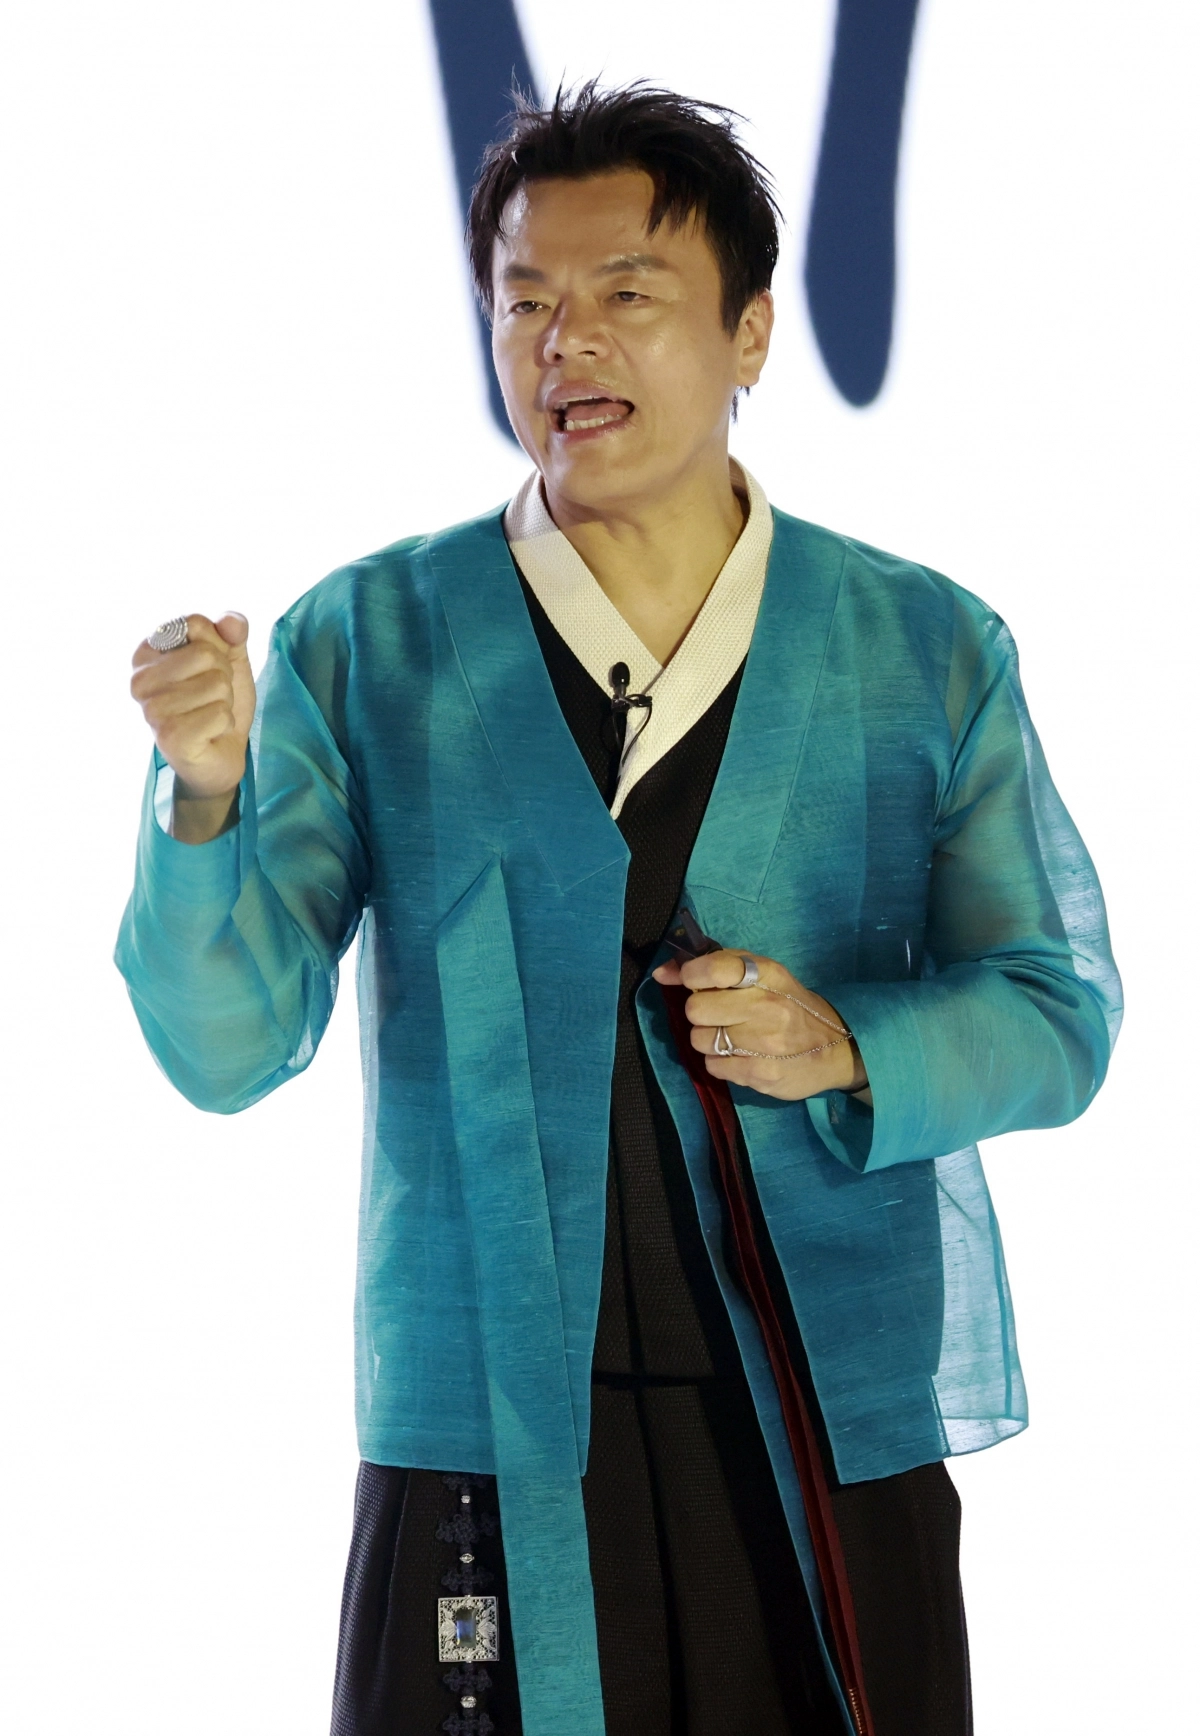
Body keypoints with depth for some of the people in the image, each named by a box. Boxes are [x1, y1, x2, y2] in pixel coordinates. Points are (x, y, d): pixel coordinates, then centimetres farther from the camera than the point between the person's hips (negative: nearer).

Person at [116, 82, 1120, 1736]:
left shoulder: (927, 653, 5)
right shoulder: (365, 649, 2)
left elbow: (1059, 1011, 8)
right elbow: (229, 1044, -3)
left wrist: (851, 1047, -11)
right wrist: (205, 799, -22)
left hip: (841, 1433, 1)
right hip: (487, 1439, -1)